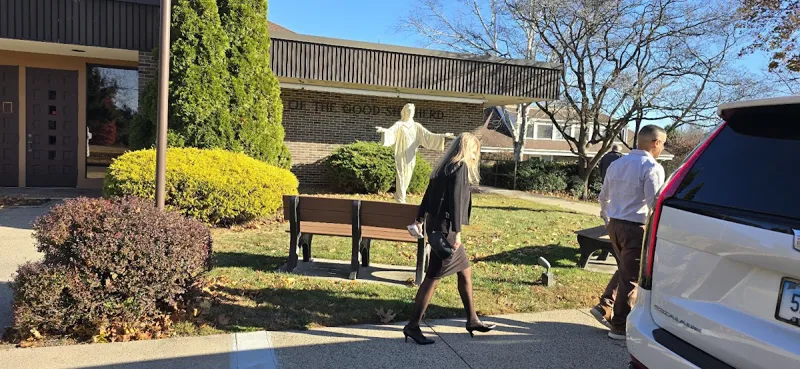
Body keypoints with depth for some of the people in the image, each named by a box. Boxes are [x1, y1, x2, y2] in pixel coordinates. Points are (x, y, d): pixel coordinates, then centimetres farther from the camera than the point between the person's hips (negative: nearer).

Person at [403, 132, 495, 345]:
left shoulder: (446, 167, 16)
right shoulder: (460, 167, -10)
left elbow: (429, 194, 21)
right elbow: (455, 199, -20)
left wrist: (420, 219, 29)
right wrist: (457, 231, -23)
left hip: (436, 224, 10)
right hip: (445, 228, -10)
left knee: (465, 271, 16)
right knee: (433, 277, -4)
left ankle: (472, 320, 25)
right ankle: (413, 326, 3)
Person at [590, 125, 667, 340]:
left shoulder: (617, 164, 10)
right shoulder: (652, 168, -12)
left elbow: (603, 197, 17)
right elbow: (655, 203, -19)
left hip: (615, 225, 7)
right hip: (636, 228, -7)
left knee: (624, 271, 24)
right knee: (631, 278, 4)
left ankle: (604, 308, 18)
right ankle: (620, 326, 12)